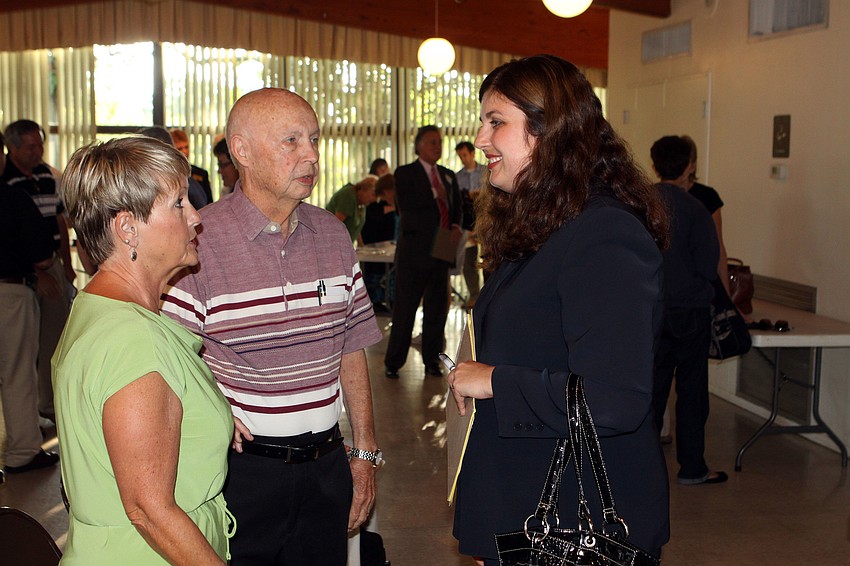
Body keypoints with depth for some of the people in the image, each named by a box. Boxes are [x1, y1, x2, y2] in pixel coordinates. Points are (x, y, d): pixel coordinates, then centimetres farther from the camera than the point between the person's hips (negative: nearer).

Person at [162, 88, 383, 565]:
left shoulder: (333, 235, 5)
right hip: (239, 471, -5)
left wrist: (365, 452, 10)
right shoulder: (198, 244, -14)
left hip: (326, 467, 5)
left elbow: (350, 350, 10)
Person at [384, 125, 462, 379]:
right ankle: (393, 363, 10)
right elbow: (405, 205, -15)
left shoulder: (448, 176, 14)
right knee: (405, 307, 0)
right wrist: (434, 195, -12)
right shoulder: (405, 173, -2)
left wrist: (456, 227, -4)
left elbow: (457, 208, 16)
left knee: (437, 308, 9)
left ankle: (432, 361, 19)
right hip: (414, 251, -5)